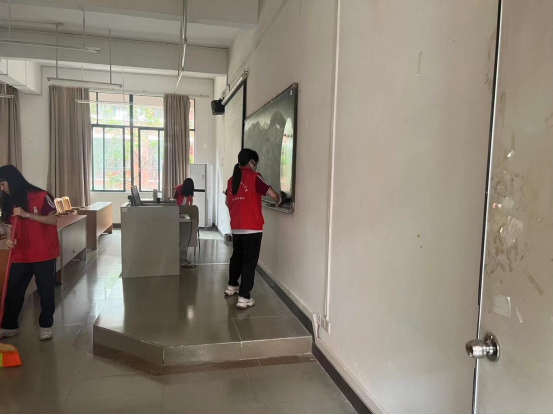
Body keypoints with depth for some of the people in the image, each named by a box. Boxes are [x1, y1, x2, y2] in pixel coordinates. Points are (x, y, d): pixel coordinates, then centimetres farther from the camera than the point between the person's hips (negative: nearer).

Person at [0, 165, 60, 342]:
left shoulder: (40, 196, -12)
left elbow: (53, 220, -16)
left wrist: (27, 214, -23)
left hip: (44, 253, -5)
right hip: (20, 254, 5)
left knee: (46, 291, 6)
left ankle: (46, 326, 21)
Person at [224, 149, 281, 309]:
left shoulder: (232, 180, 10)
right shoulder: (254, 177, -9)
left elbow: (228, 202, 20)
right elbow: (273, 195, -14)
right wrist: (278, 202, 7)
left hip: (236, 228, 7)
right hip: (252, 228, -6)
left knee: (237, 257, 23)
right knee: (249, 262, 0)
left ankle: (232, 286, 39)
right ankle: (244, 298, 1)